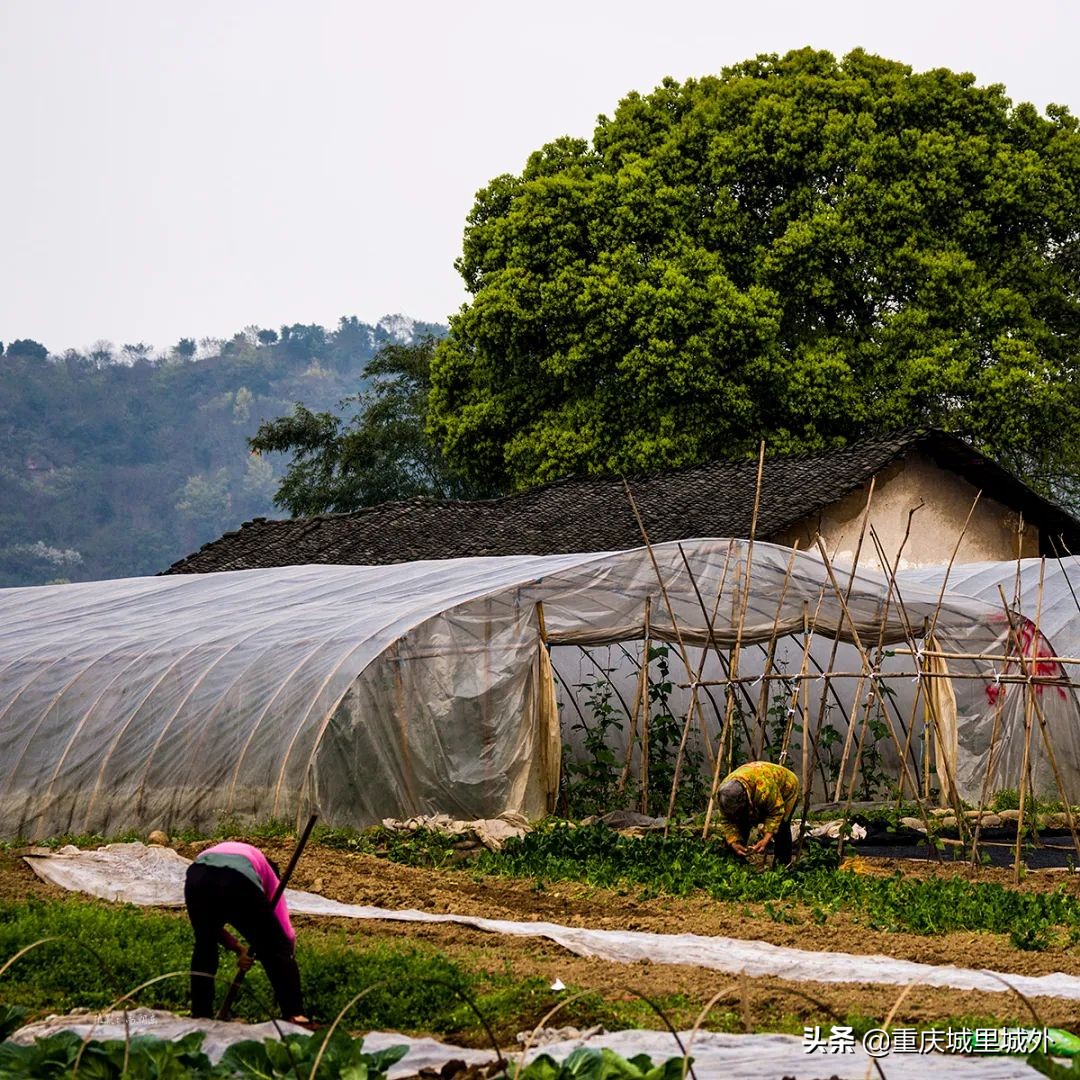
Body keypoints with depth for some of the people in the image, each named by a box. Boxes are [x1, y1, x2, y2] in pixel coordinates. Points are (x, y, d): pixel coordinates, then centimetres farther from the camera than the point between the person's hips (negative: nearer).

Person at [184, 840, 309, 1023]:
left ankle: (200, 1016, 30)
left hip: (197, 877, 4)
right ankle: (295, 1016, 9)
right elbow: (286, 933, 26)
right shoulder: (268, 876, 36)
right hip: (239, 881, -3)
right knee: (277, 950, 13)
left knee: (204, 947, 29)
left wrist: (239, 950, 32)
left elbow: (210, 924, 37)